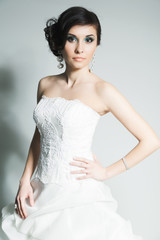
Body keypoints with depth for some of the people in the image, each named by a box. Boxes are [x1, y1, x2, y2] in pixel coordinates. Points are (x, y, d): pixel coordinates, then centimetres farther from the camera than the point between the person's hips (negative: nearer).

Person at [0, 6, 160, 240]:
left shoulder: (103, 91, -12)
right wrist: (25, 181, 4)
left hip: (78, 195, -5)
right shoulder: (45, 84, 3)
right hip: (42, 191, 5)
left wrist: (107, 172, -8)